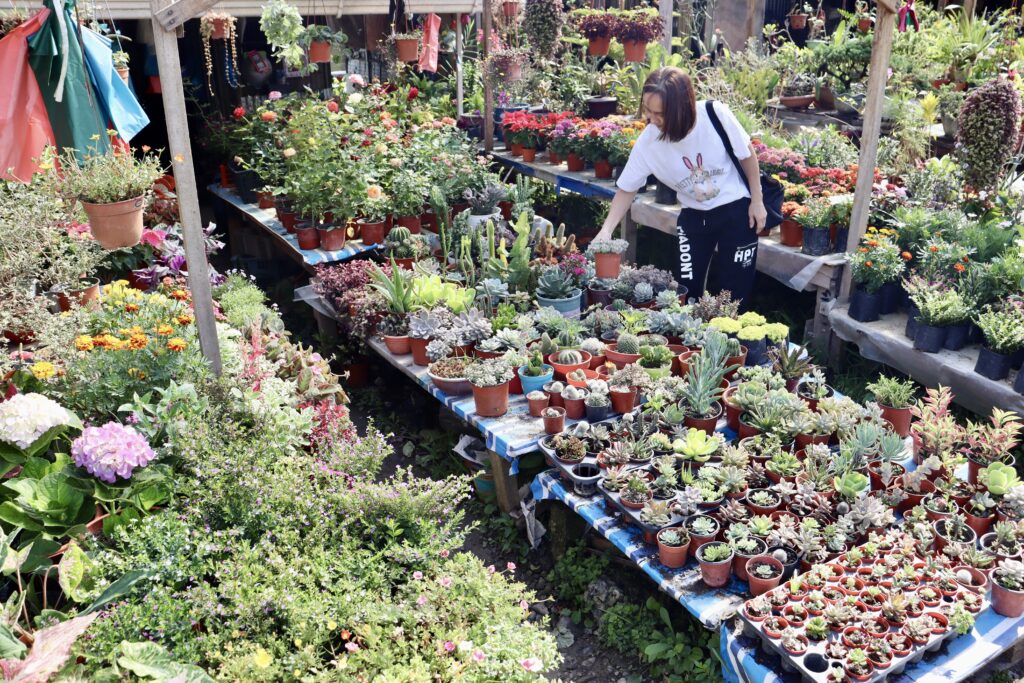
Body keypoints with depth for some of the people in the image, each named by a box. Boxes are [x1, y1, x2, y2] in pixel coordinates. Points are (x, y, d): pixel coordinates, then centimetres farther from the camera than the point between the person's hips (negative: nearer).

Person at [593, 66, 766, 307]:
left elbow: (747, 154, -9)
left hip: (736, 209, -2)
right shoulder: (647, 143, -20)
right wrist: (606, 230, -19)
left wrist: (757, 202, -4)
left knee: (734, 293, 5)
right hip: (694, 215, 2)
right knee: (686, 289, 4)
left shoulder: (715, 115, -26)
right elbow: (627, 189, -7)